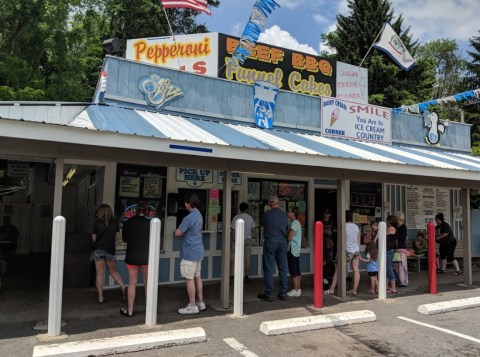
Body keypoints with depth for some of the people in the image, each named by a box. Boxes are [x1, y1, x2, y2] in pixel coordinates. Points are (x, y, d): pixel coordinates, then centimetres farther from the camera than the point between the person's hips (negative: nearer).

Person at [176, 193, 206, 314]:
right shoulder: (199, 215, 10)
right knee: (197, 277, 15)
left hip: (190, 252, -9)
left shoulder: (189, 218, -20)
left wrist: (182, 232, 3)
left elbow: (177, 233, -17)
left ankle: (192, 306, 6)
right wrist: (185, 233, 4)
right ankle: (201, 303, 23)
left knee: (189, 279, -1)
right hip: (198, 251, 9)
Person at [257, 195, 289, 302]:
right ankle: (283, 293, 16)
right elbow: (286, 227, 13)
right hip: (282, 242, 4)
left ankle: (269, 294, 3)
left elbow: (261, 224, 10)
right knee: (283, 269, 10)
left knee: (269, 269, 1)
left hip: (270, 242, -4)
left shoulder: (266, 215, -7)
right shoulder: (284, 215, 4)